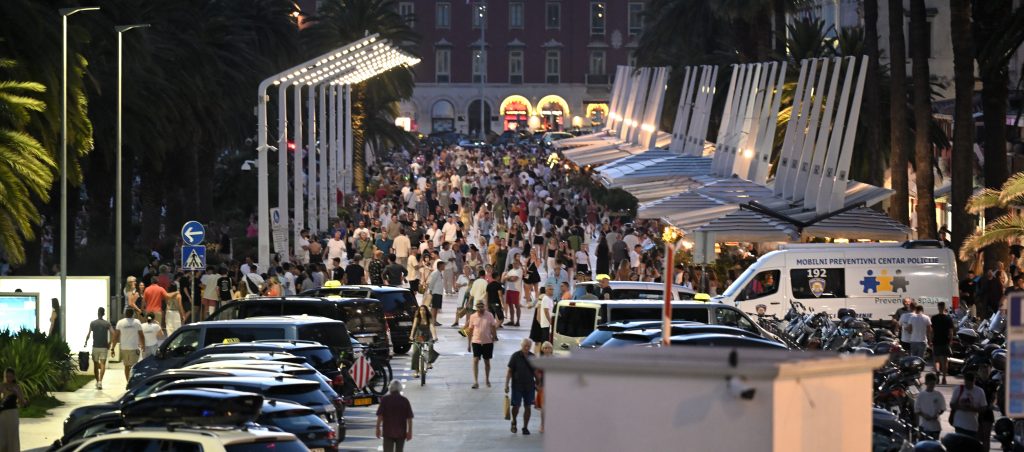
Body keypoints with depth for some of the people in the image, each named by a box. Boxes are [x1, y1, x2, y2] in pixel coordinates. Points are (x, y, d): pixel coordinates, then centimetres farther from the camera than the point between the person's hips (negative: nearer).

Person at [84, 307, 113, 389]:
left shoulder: (92, 323, 0)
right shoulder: (107, 323, 1)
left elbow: (88, 334, -9)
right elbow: (113, 333, -8)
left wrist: (86, 342, 4)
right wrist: (109, 342, 4)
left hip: (95, 346, 0)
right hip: (104, 347, 0)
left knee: (96, 364, 13)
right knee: (103, 364, -5)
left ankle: (97, 382, 20)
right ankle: (100, 381, -23)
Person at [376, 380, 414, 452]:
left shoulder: (385, 399, -5)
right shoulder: (405, 401, -2)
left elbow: (380, 416, -8)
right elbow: (409, 418, -3)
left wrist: (378, 429, 0)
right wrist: (409, 432, 2)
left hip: (388, 432, -2)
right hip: (401, 432, 2)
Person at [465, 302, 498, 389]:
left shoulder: (490, 316, -5)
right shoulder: (473, 317, -2)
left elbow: (493, 327, 1)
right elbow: (470, 330, 5)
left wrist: (494, 337, -8)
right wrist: (469, 343, 6)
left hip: (488, 342, 0)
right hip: (476, 342, 0)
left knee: (487, 361, 12)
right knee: (475, 360, -12)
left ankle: (487, 379, 31)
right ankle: (476, 381, -11)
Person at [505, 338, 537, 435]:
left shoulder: (532, 357, 6)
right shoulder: (515, 356, -6)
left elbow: (535, 371, 15)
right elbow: (509, 371, -5)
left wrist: (538, 384, 14)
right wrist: (506, 385, -10)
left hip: (529, 386, 3)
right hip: (517, 386, -3)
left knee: (527, 407, 4)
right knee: (516, 405, -4)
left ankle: (525, 427, 14)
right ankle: (514, 422, 23)